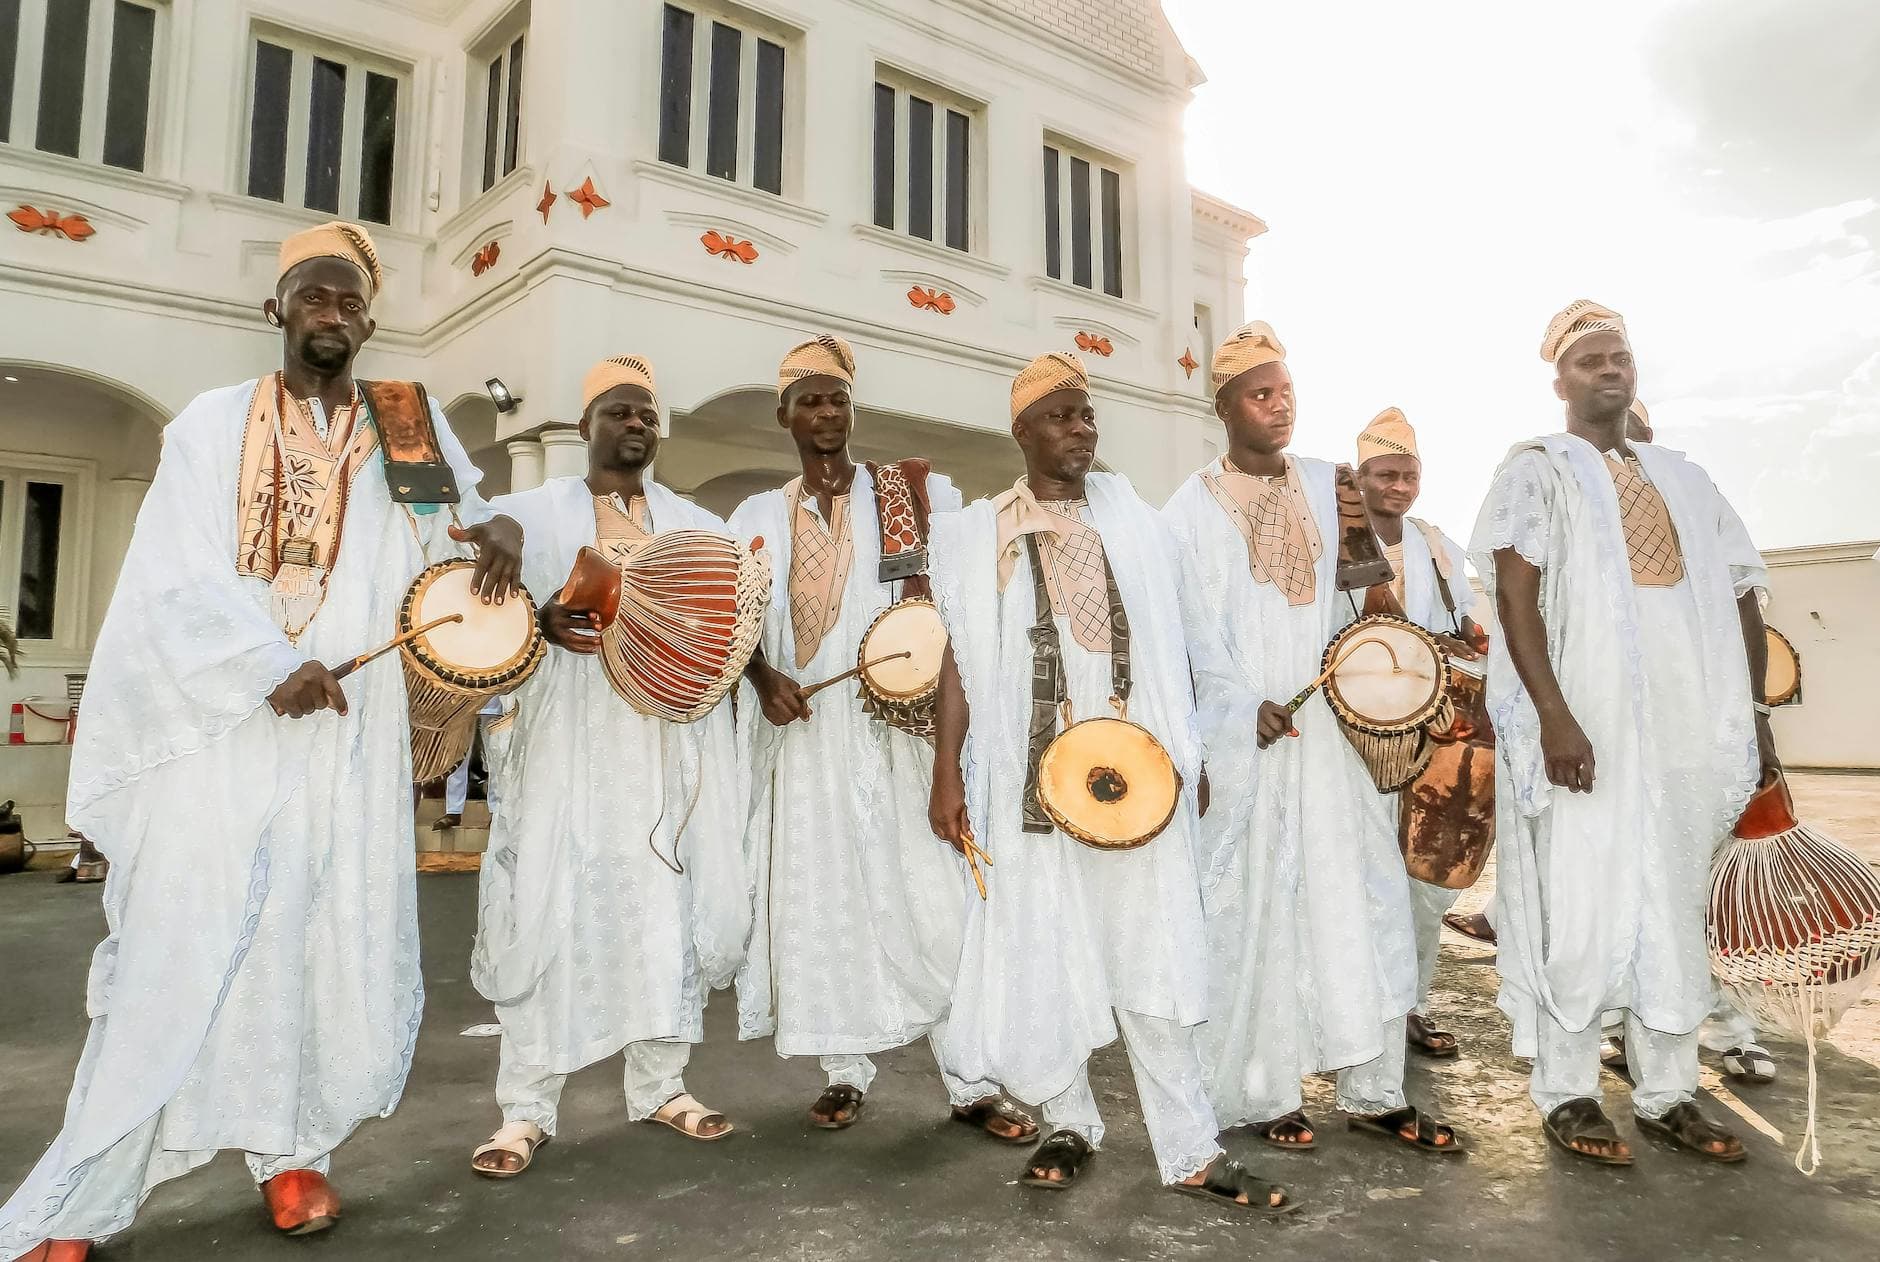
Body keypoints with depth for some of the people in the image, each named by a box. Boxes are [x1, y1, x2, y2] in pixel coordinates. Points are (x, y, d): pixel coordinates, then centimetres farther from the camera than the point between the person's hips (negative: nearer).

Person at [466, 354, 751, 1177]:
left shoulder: (697, 525, 16)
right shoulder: (529, 513, 8)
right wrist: (541, 623, -19)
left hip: (675, 746, 3)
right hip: (570, 745, -3)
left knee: (673, 911, 6)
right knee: (551, 912, -3)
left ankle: (660, 1086, 19)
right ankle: (526, 1110, 8)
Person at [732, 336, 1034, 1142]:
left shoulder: (904, 496, 8)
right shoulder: (758, 516, 12)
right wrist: (763, 675, -13)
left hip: (889, 729, -2)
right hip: (801, 736, 2)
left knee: (930, 897, -3)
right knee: (821, 902, 6)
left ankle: (970, 1081, 7)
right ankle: (846, 1073, 19)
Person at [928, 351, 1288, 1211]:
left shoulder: (1133, 519, 11)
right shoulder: (977, 532, 5)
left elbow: (1168, 646, 12)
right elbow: (960, 656, 3)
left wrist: (1189, 752, 10)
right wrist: (946, 772, -2)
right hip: (1031, 775, -1)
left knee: (1150, 955, 2)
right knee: (1041, 952, 7)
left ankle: (1190, 1150, 11)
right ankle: (1070, 1124, 25)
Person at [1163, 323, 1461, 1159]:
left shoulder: (1325, 485, 12)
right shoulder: (1193, 508, -1)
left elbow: (1346, 599, 19)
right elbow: (1198, 631, -6)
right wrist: (1250, 708, -19)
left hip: (1339, 728, 5)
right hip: (1248, 740, -4)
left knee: (1365, 900, 5)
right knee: (1257, 911, 1)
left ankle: (1374, 1091, 17)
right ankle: (1261, 1095, 14)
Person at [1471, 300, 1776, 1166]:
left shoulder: (1682, 478, 18)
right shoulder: (1539, 468, 0)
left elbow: (1739, 594, 19)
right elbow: (1514, 595, -12)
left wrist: (1753, 711, 10)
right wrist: (1554, 716, -21)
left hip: (1684, 728, 6)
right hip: (1586, 725, -6)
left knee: (1674, 911, 10)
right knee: (1578, 908, -2)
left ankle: (1667, 1094, 21)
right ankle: (1566, 1094, 11)